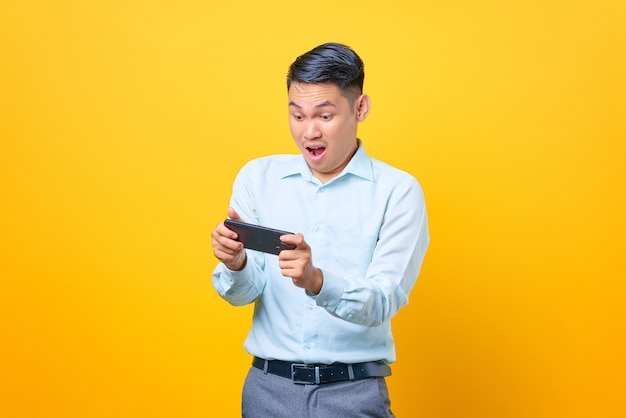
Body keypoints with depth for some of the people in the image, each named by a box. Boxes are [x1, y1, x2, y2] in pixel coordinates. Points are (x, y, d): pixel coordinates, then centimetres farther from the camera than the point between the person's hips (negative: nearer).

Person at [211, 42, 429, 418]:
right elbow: (245, 291, 0)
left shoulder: (397, 190, -6)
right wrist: (235, 264, -23)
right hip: (268, 386, 3)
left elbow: (384, 301, -14)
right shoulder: (258, 176, 3)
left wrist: (317, 281, -32)